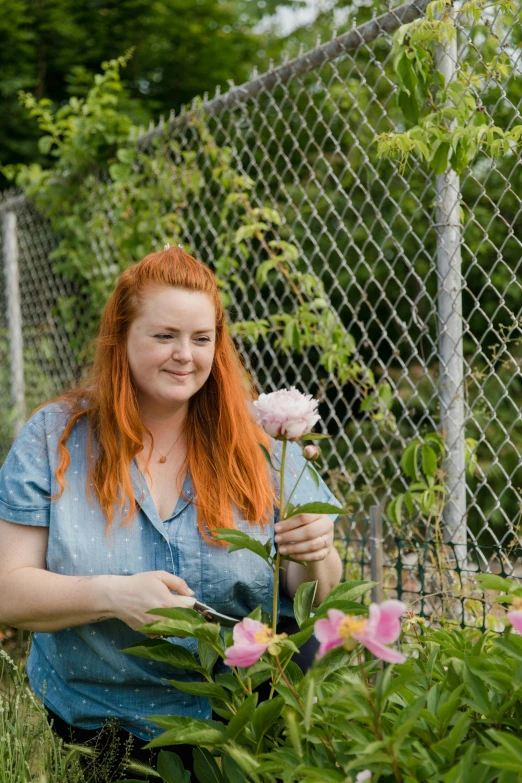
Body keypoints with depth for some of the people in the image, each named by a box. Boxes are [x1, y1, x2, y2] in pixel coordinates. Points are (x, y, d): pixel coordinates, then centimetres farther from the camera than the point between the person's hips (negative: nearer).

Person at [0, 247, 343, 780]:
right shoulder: (54, 438, -4)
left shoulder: (260, 442, -1)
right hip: (91, 728, 3)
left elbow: (313, 603, 1)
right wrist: (110, 596, -26)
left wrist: (315, 561, -22)